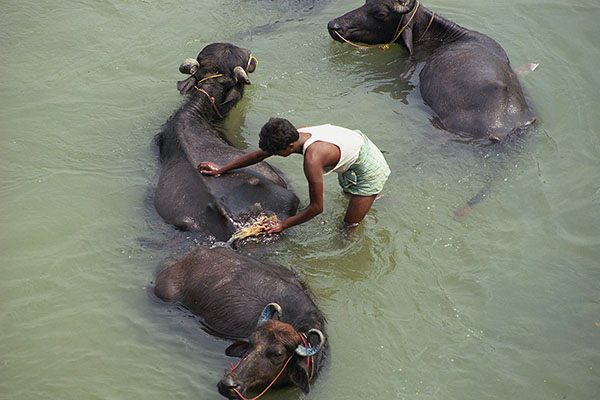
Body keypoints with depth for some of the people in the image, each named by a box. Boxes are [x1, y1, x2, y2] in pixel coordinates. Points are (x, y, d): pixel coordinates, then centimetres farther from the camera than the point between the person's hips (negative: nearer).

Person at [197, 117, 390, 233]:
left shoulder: (312, 159, -40)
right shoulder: (294, 135, -16)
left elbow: (317, 207, -31)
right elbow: (260, 154, 0)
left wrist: (282, 225, -23)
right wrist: (222, 168, 5)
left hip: (368, 169, -9)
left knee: (351, 227, 0)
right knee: (347, 193, 38)